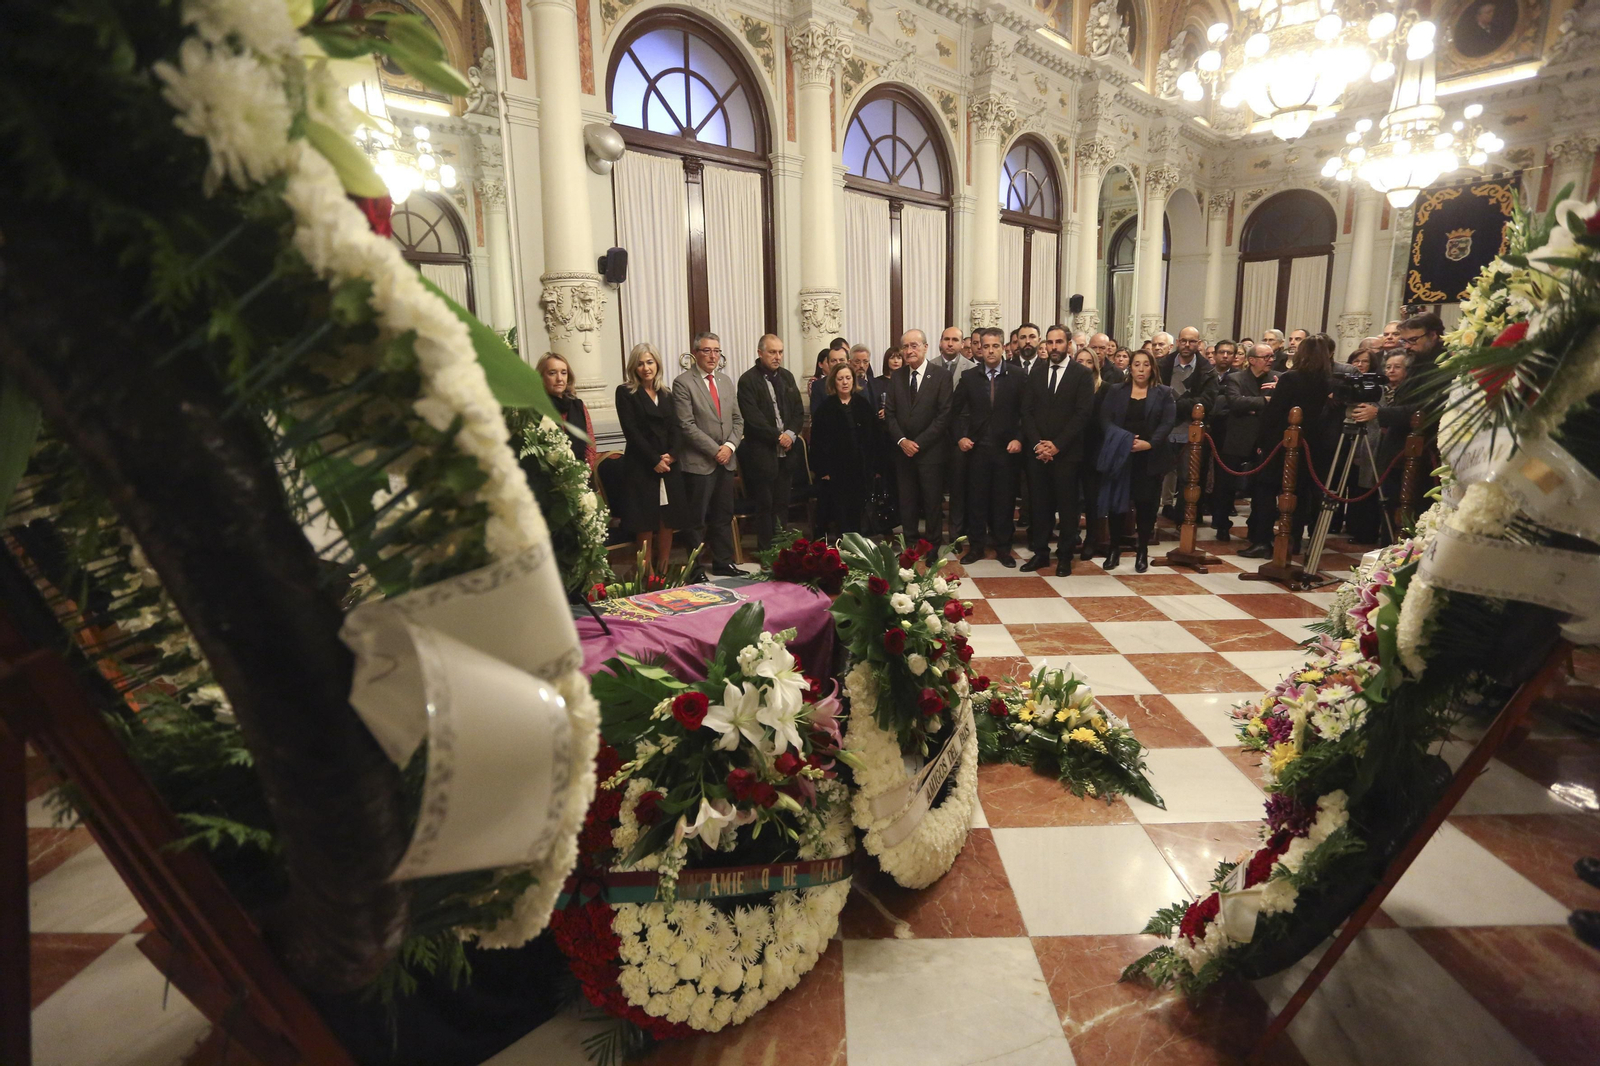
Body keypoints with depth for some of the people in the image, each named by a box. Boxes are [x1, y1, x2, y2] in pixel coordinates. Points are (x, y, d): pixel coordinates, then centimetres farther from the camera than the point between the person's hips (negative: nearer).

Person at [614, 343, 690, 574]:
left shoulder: (665, 395, 15)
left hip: (669, 466, 5)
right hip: (641, 467, -5)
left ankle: (664, 574, 15)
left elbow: (676, 427, 7)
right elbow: (631, 431, -9)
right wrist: (654, 460, -15)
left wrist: (672, 454, -12)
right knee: (645, 524, -3)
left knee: (668, 521, 5)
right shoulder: (625, 392, -1)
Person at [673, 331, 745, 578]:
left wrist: (730, 445, -5)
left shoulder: (726, 382, 13)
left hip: (726, 460, 6)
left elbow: (738, 419, 12)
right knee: (698, 520, 2)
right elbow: (687, 426, -13)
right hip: (699, 462, -6)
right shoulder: (683, 383, -7)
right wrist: (715, 450, -15)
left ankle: (723, 563, 23)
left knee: (724, 516, 12)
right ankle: (695, 569, 12)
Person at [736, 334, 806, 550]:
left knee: (782, 504, 10)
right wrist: (777, 437, -14)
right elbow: (753, 417, -15)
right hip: (762, 453, -6)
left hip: (787, 452, 6)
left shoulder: (787, 376, 13)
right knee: (765, 506, 1)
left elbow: (799, 411, 11)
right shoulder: (748, 380, -7)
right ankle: (765, 551, 9)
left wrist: (790, 434, -6)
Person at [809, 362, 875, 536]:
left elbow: (873, 435, 5)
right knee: (839, 514, -1)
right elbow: (817, 440, -4)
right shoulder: (825, 407, -1)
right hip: (836, 468, -2)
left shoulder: (864, 404, 7)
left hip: (859, 468, 3)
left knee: (856, 512, 8)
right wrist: (822, 469, -12)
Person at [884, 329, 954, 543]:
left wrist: (919, 442, -14)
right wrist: (902, 440, -8)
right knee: (906, 501, 9)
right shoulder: (896, 377, 8)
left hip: (930, 451, -3)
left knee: (932, 502, 5)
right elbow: (889, 413, 6)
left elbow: (944, 415, -10)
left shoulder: (941, 377, -5)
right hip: (902, 450, 4)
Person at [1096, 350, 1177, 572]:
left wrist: (1149, 443, -20)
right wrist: (1124, 440, -18)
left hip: (1150, 458, 0)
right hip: (1120, 455, 0)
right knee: (1117, 502, 1)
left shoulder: (1164, 393, 7)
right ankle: (1115, 548, 14)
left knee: (1146, 503, 3)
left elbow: (1168, 423, -4)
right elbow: (1105, 420, -2)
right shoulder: (1115, 391, 8)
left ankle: (1142, 551, 14)